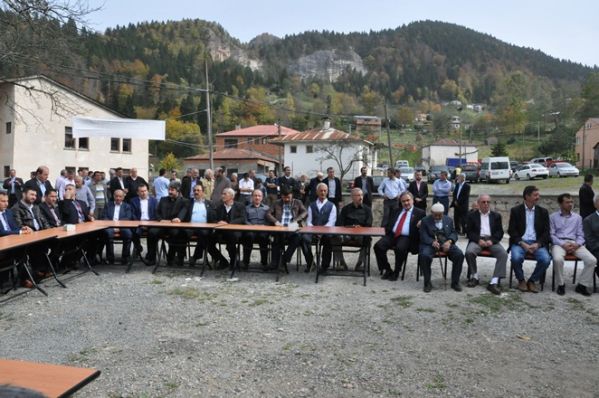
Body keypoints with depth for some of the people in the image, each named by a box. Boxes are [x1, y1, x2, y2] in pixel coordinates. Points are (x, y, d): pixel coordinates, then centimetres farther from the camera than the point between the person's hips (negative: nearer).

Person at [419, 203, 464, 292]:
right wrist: (432, 242, -23)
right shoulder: (425, 221, 7)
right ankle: (427, 283, -16)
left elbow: (454, 233, 10)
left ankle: (455, 282, -9)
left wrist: (449, 241, -13)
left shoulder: (449, 220, 17)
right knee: (424, 256, -33)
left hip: (446, 243, 3)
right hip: (431, 244, -2)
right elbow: (423, 236, -2)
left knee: (459, 255, -24)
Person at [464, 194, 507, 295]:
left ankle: (494, 282, -28)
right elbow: (469, 232, 3)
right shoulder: (472, 215, 11)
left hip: (491, 240, 2)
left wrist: (492, 240, -11)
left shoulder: (496, 215, 16)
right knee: (469, 252, -32)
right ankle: (474, 277, -9)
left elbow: (500, 232, 8)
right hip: (477, 239, -1)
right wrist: (478, 240, -14)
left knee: (503, 254, -28)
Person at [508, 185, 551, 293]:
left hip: (537, 243, 2)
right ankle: (521, 280, -4)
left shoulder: (543, 212, 12)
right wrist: (522, 243, -15)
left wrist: (537, 244, -12)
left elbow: (546, 232, 6)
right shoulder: (515, 210, 6)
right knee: (516, 257, -32)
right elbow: (512, 231, 0)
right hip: (520, 242, -2)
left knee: (546, 259, -27)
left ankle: (532, 281, -1)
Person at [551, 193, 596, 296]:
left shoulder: (577, 217, 20)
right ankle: (561, 285, -14)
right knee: (558, 259, -36)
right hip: (559, 243, -3)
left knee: (592, 260, -22)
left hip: (574, 243, 3)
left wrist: (577, 244, -8)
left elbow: (581, 235, 14)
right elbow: (551, 234, 2)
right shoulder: (553, 217, 10)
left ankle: (582, 285, -7)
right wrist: (563, 244, -14)